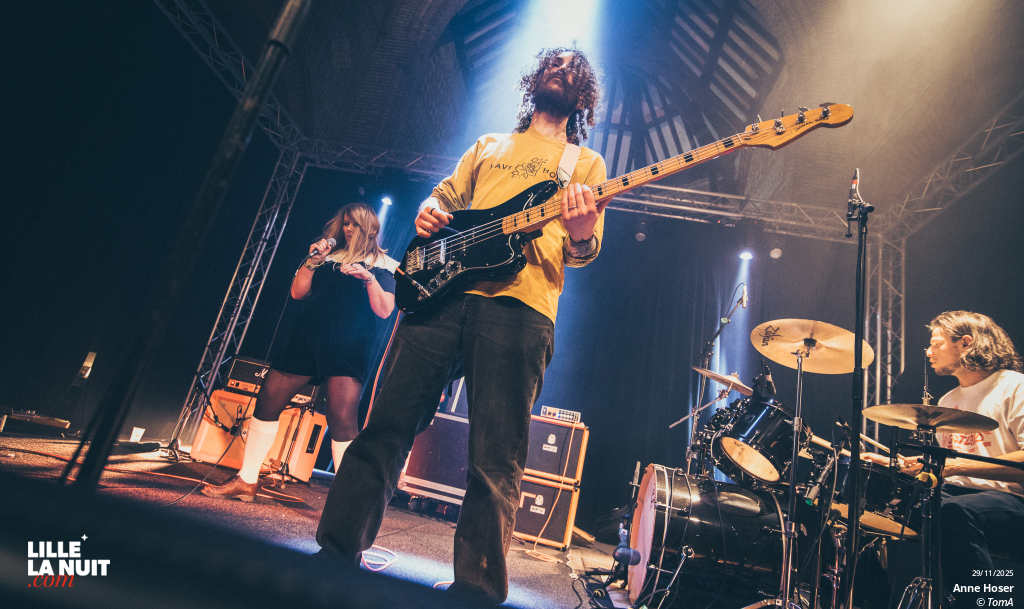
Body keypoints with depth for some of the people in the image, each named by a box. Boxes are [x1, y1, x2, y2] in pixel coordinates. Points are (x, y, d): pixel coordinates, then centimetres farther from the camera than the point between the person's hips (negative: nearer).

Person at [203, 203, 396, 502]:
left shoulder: (382, 265, 7)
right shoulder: (329, 257, 20)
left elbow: (384, 311, -4)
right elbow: (297, 292, 16)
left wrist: (369, 278, -17)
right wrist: (311, 261, 4)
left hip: (349, 347, -5)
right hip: (308, 339, 6)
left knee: (342, 419, -15)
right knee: (268, 401, 4)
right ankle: (246, 481, 19)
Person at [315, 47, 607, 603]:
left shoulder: (587, 163, 21)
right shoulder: (488, 145, 30)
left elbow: (584, 249, 9)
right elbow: (443, 196, 30)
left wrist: (581, 237, -16)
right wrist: (428, 214, 5)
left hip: (520, 307, -2)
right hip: (445, 289, 3)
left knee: (496, 463, -5)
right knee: (387, 427, 1)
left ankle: (475, 589, 9)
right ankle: (336, 553, 15)